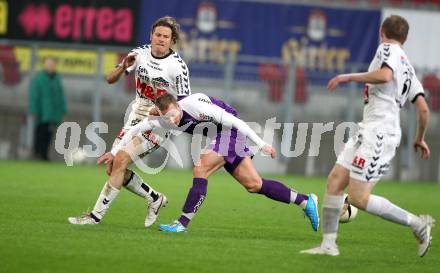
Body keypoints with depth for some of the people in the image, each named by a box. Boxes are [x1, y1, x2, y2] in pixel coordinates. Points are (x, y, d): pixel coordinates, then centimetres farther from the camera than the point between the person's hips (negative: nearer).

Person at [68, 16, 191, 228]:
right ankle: (154, 198, 21)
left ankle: (97, 215, -14)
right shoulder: (140, 54, 1)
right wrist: (123, 67, -18)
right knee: (112, 168, 2)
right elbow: (110, 79, 2)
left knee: (120, 161, -20)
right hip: (136, 118, 7)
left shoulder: (178, 66, -13)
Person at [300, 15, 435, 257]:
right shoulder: (408, 67, 19)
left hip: (378, 133, -9)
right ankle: (328, 245, 7)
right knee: (334, 181, 6)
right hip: (367, 131, 9)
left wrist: (348, 77, -16)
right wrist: (420, 139, 28)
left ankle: (417, 223, -4)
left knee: (358, 198, -11)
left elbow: (385, 75, -26)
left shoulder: (387, 48, -4)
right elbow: (423, 108, 14)